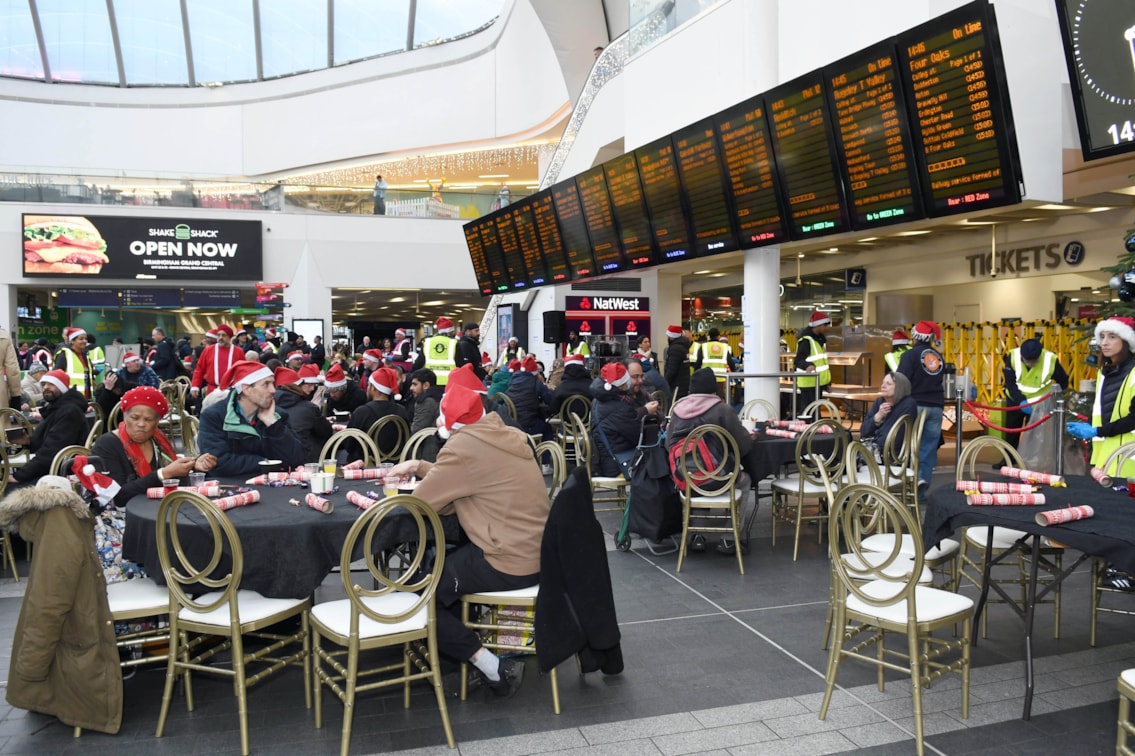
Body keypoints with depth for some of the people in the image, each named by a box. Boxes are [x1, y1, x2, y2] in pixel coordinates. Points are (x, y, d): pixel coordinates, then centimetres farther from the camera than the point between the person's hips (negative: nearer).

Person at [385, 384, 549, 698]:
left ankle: (493, 667, -1)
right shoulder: (507, 435, 8)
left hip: (508, 565, -9)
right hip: (536, 553, 10)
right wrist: (420, 467, 15)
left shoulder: (464, 445, -18)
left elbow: (422, 501, -11)